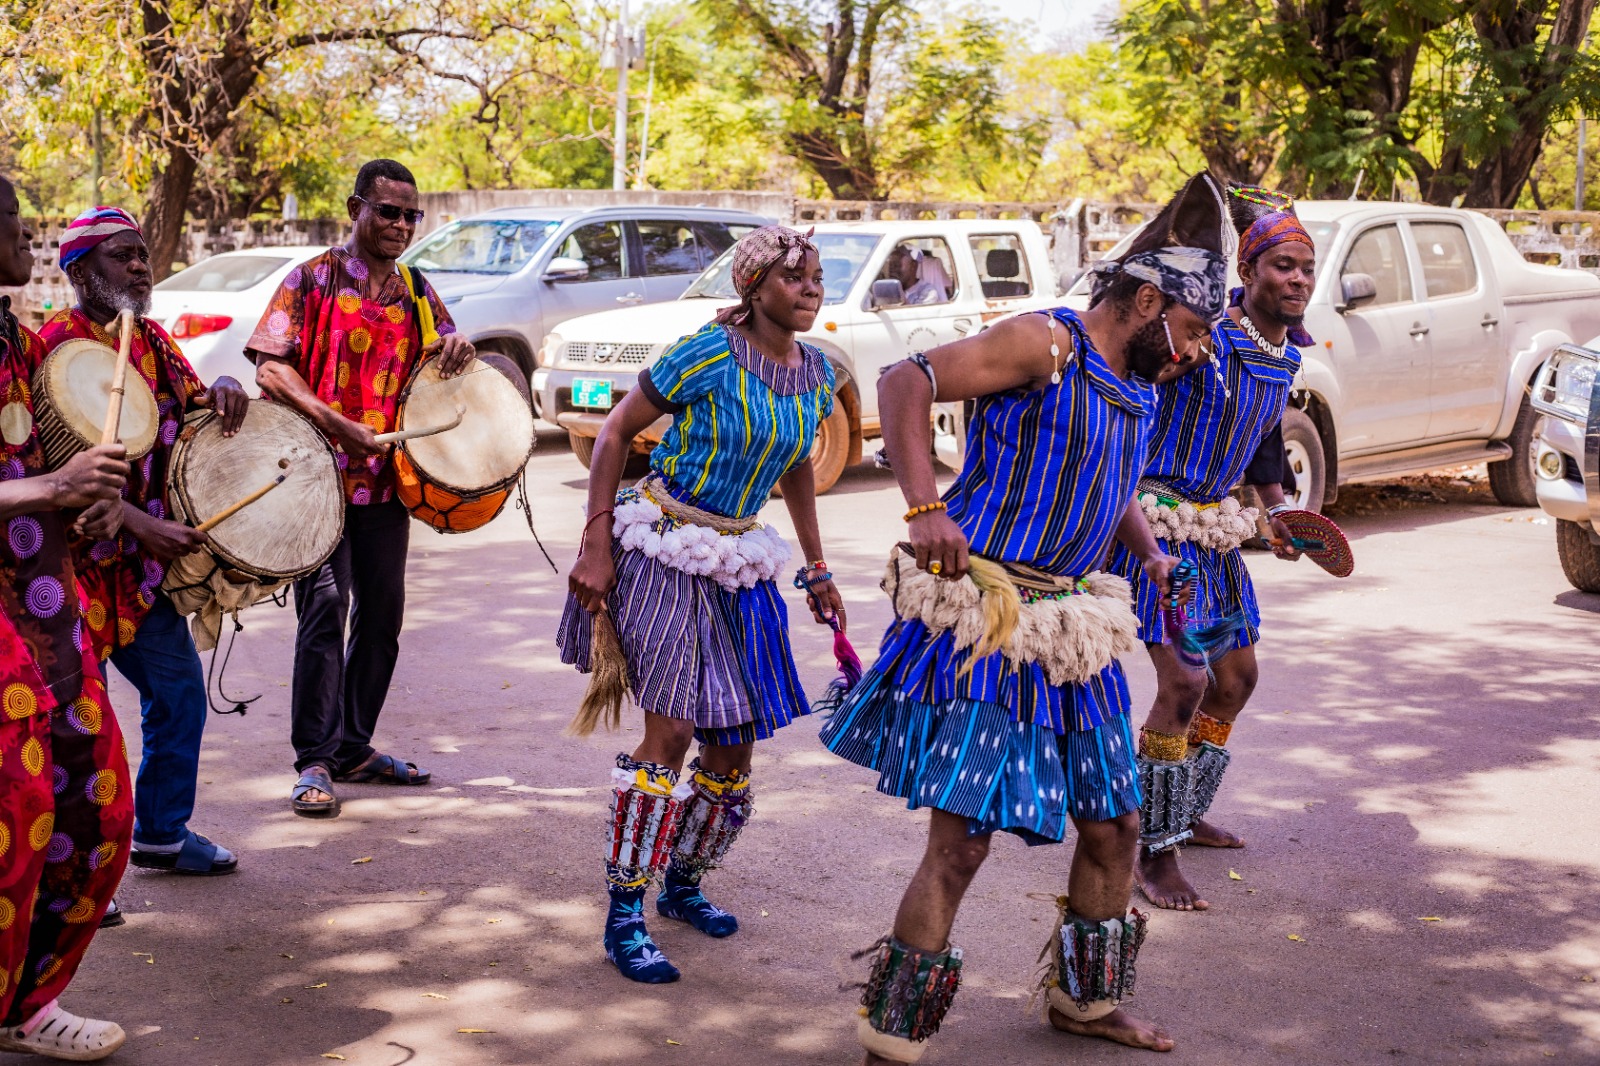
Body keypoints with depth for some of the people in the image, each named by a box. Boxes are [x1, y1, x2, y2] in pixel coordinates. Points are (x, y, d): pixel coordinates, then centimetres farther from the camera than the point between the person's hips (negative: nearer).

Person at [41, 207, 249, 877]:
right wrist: (143, 526, -29)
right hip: (76, 563, -8)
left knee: (179, 690, 15)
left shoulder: (150, 338, 10)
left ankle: (163, 833, 33)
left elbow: (189, 398, 24)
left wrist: (221, 390, -1)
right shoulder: (57, 346, -15)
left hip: (144, 565, 8)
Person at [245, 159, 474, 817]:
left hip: (388, 478, 6)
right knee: (325, 606, -14)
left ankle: (354, 748, 23)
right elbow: (270, 368, -10)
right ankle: (313, 762, -8)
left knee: (382, 616, 10)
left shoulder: (414, 291, 13)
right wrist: (337, 425, -21)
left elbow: (442, 356, 23)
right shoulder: (313, 280, -3)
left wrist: (456, 348, -2)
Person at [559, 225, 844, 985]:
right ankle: (624, 918, -3)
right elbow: (616, 430, -10)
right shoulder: (709, 355, -15)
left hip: (736, 562, 7)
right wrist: (596, 545, -14)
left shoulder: (816, 374, 4)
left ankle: (682, 884, 30)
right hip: (663, 550, -7)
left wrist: (816, 568, 18)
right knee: (672, 729, -13)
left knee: (736, 740, 7)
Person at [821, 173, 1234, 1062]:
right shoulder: (1046, 345, -12)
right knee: (962, 840, -10)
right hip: (982, 628, -9)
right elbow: (907, 381, -17)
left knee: (1115, 825, 16)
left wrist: (1152, 552, 12)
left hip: (1071, 633, 9)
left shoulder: (1137, 389, 15)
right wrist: (926, 507, -27)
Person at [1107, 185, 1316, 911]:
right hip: (1156, 523, -9)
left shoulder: (1285, 355, 8)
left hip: (1216, 533, 9)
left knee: (1236, 675, 17)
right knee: (1185, 682, -15)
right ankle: (1154, 853, -2)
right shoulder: (1202, 334, -18)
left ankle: (1186, 815, 38)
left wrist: (1277, 511, 14)